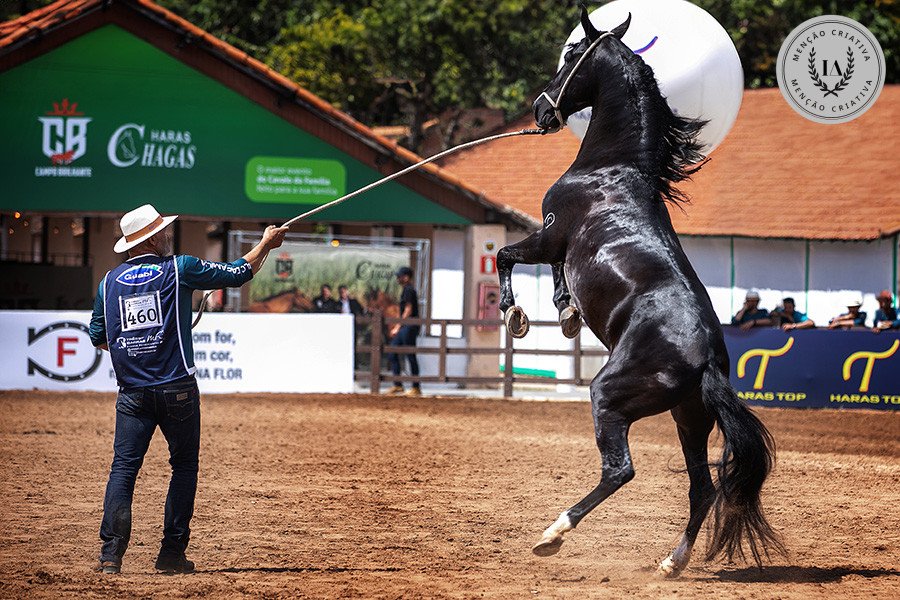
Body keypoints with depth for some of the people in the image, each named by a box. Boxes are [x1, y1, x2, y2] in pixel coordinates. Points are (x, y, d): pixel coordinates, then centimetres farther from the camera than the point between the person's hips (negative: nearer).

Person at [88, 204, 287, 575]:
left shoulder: (109, 281, 8)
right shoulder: (178, 269, -2)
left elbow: (98, 337, 15)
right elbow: (238, 274, 5)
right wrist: (266, 243, 21)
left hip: (132, 391, 3)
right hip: (176, 388, -3)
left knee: (123, 467, 1)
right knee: (184, 465, 9)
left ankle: (111, 553, -11)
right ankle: (172, 553, 7)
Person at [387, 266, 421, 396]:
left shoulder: (408, 290, -13)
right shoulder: (405, 290, 17)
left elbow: (408, 310, -19)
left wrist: (398, 327, -18)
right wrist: (397, 327, 23)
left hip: (409, 327, -10)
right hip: (404, 328, 10)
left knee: (411, 356, -5)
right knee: (392, 354, 9)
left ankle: (416, 388, 0)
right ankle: (398, 385, 11)